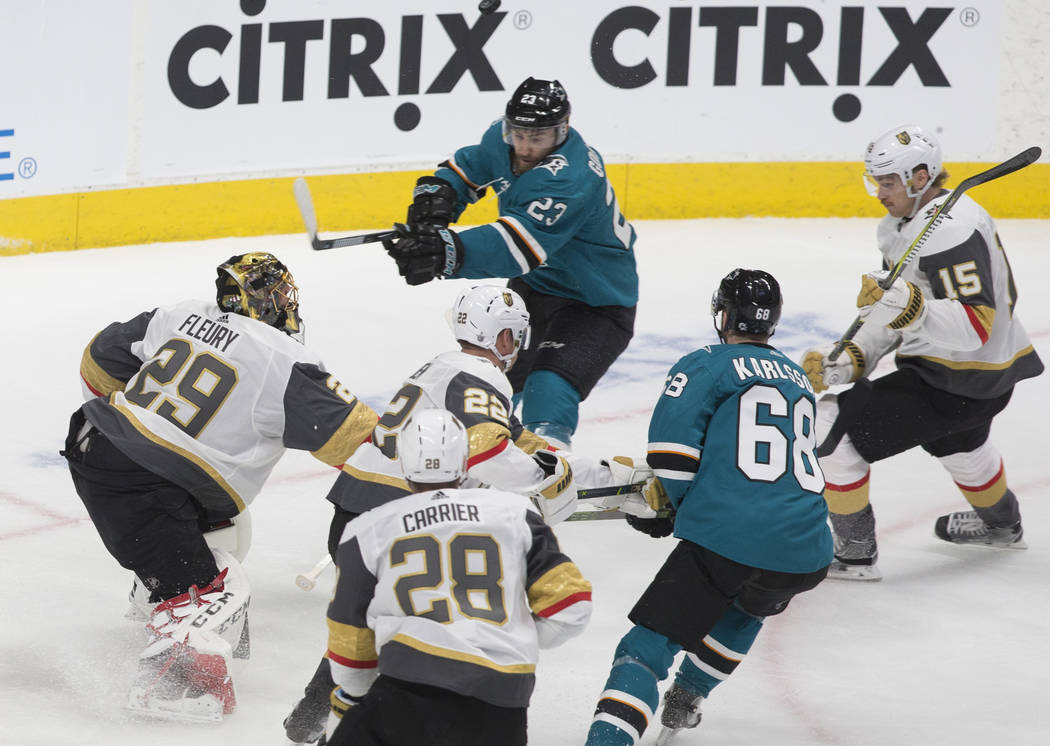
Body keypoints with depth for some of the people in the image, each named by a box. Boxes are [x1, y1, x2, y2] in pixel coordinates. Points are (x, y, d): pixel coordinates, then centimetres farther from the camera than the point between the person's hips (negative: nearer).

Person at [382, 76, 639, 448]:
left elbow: (518, 246, -49)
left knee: (550, 390, -29)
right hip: (535, 286, 9)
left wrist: (446, 252, -63)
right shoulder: (501, 140, -11)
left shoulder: (571, 179, -37)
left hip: (594, 305, -9)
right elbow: (466, 167, 11)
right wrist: (436, 196, -13)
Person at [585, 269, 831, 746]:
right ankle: (686, 697, 44)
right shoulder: (799, 383, 27)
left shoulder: (707, 366, 6)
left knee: (645, 648, -3)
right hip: (804, 557, 6)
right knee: (748, 607, 39)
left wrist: (674, 500, 11)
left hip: (727, 541, -6)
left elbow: (672, 441, -8)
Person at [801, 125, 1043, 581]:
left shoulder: (950, 231, -27)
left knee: (831, 427, -12)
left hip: (960, 383, -11)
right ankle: (1001, 525, 68)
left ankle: (855, 555, -1)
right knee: (957, 443, 41)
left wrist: (909, 306, -45)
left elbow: (974, 327, -33)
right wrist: (851, 359, -7)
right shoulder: (904, 224, 6)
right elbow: (892, 317, 8)